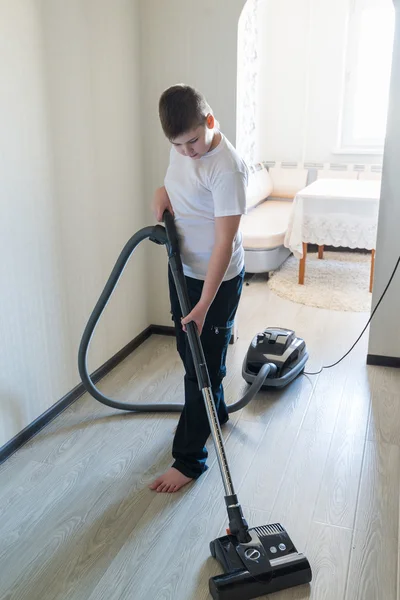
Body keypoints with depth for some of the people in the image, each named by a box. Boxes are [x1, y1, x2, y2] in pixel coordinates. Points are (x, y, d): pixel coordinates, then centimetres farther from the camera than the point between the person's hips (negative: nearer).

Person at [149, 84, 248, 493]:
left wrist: (203, 306, -29)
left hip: (217, 280, -8)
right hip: (182, 269, 9)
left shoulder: (227, 168, -26)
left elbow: (224, 243, -27)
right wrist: (163, 192, -6)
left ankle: (189, 459, 12)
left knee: (204, 367, 0)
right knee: (188, 353, 22)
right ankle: (215, 411, 46)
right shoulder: (181, 148, -1)